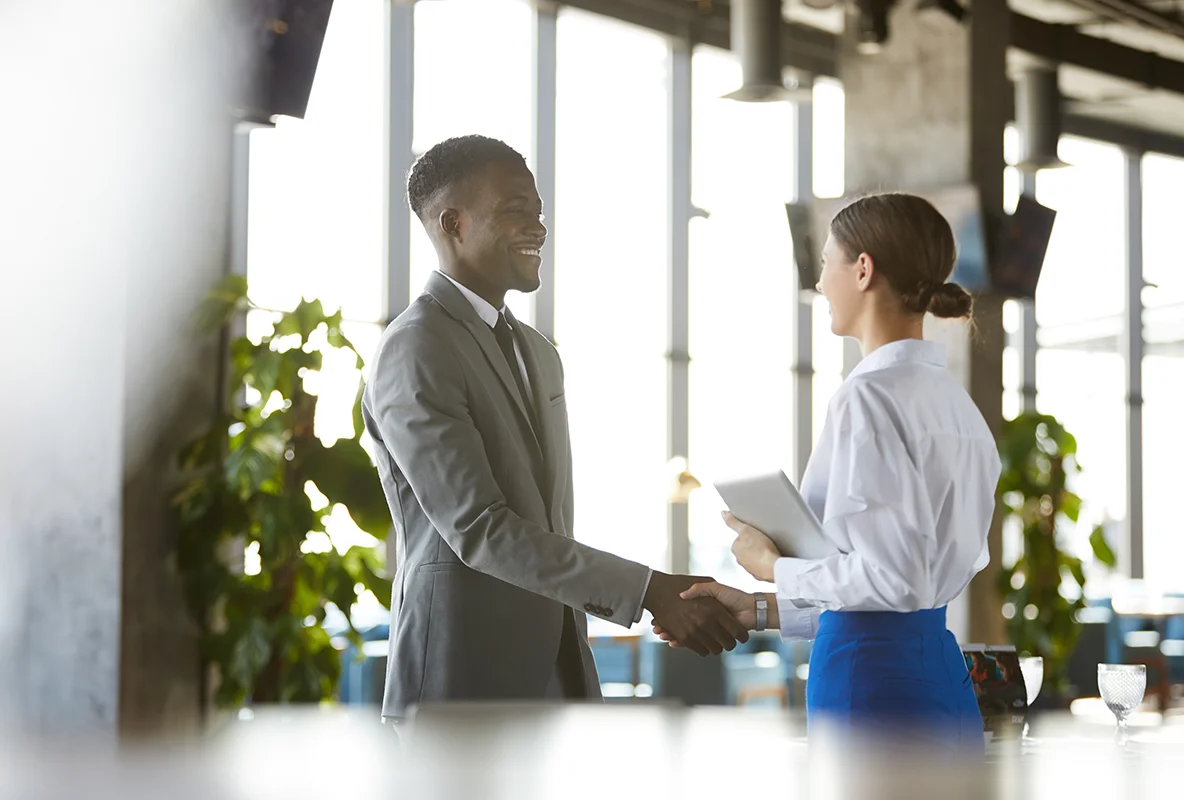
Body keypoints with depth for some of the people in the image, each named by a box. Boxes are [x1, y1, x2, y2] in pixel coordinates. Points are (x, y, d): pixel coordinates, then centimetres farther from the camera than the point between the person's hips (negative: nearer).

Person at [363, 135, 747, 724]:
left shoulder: (537, 353, 18)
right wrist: (649, 592, -24)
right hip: (463, 672, -8)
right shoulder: (415, 352, -12)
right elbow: (477, 528, -21)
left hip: (554, 671, 8)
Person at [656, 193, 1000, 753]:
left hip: (872, 680, -9)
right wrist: (759, 611, 17)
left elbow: (893, 577, -21)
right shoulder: (952, 398, 13)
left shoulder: (869, 396, -14)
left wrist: (777, 569, -4)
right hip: (941, 678, 9)